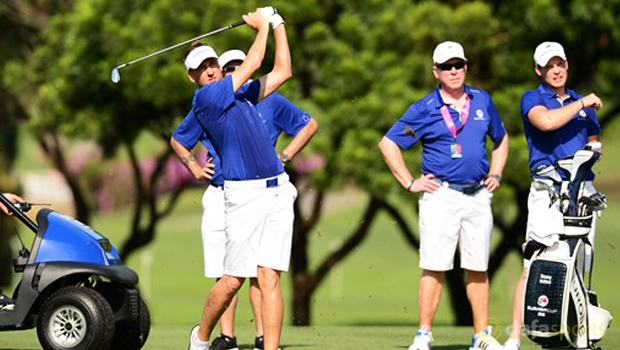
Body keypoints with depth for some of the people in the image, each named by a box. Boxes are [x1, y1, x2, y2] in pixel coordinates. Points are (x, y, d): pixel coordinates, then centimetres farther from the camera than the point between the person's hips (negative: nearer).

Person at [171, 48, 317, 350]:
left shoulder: (269, 102, 8)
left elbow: (309, 125, 19)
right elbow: (178, 140, 25)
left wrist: (283, 157, 8)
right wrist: (196, 169, 10)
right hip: (220, 197, 1)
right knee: (225, 272, -1)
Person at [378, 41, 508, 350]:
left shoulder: (482, 101, 12)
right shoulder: (425, 109, 0)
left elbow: (501, 139, 28)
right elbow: (388, 144, 2)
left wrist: (496, 174, 15)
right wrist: (410, 183, -1)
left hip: (478, 195, 4)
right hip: (441, 194, -4)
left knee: (478, 268, 7)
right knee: (435, 267, -7)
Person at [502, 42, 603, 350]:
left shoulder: (582, 103, 21)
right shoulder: (532, 99, 4)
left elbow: (593, 142, 32)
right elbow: (546, 121, -18)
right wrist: (582, 104, -9)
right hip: (548, 190, -5)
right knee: (534, 266, -13)